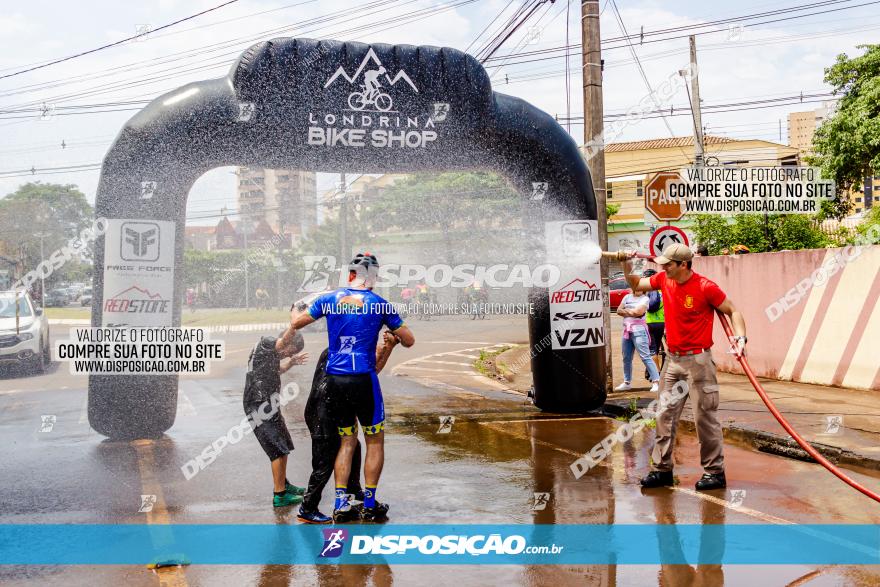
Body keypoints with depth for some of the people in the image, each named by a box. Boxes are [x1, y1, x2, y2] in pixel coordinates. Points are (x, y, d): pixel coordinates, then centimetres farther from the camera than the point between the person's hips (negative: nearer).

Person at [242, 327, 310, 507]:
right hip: (260, 407, -10)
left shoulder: (273, 352, 14)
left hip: (269, 406, 10)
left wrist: (291, 362, 23)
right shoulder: (265, 344, -13)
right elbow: (288, 336, -29)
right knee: (278, 450, -8)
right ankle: (279, 495, -2)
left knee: (284, 446, 19)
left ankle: (283, 484, 34)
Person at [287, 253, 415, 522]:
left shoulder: (329, 299, 4)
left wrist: (295, 310, 38)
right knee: (375, 441, 12)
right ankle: (370, 505, 14)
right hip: (363, 379, -3)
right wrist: (393, 334, 25)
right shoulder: (380, 304, -1)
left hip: (334, 380, 3)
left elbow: (296, 324, 16)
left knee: (347, 441, 16)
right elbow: (409, 341, 5)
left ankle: (341, 505, 13)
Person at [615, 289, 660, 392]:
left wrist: (626, 310, 1)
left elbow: (638, 312, -14)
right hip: (626, 330, 6)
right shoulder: (627, 297, 15)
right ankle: (627, 382, 22)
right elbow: (619, 310, 8)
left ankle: (656, 381, -13)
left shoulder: (645, 298, 0)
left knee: (645, 356, -12)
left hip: (639, 329, -6)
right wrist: (631, 312, -5)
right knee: (626, 358, 11)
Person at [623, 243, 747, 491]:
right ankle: (662, 469, 17)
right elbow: (636, 284, 19)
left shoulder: (705, 287, -14)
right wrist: (627, 266, 2)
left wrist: (740, 336, -22)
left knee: (705, 417, -1)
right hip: (672, 359, 7)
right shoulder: (663, 280, 4)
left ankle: (715, 472, 11)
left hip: (697, 360, -6)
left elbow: (732, 311, -7)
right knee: (665, 415, 9)